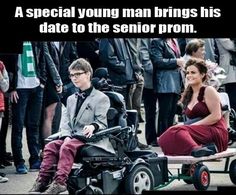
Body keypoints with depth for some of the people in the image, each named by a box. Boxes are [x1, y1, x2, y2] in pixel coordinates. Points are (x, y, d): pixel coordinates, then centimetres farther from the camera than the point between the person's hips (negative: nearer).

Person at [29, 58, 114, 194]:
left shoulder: (101, 98, 3)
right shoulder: (71, 99, 24)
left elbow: (102, 122, -5)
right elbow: (65, 121, 13)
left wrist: (93, 126, -29)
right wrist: (66, 136, -8)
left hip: (90, 139, -6)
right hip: (72, 138, 6)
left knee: (67, 147, -32)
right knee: (51, 146, -19)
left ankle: (60, 182, -39)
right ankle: (43, 180, -25)